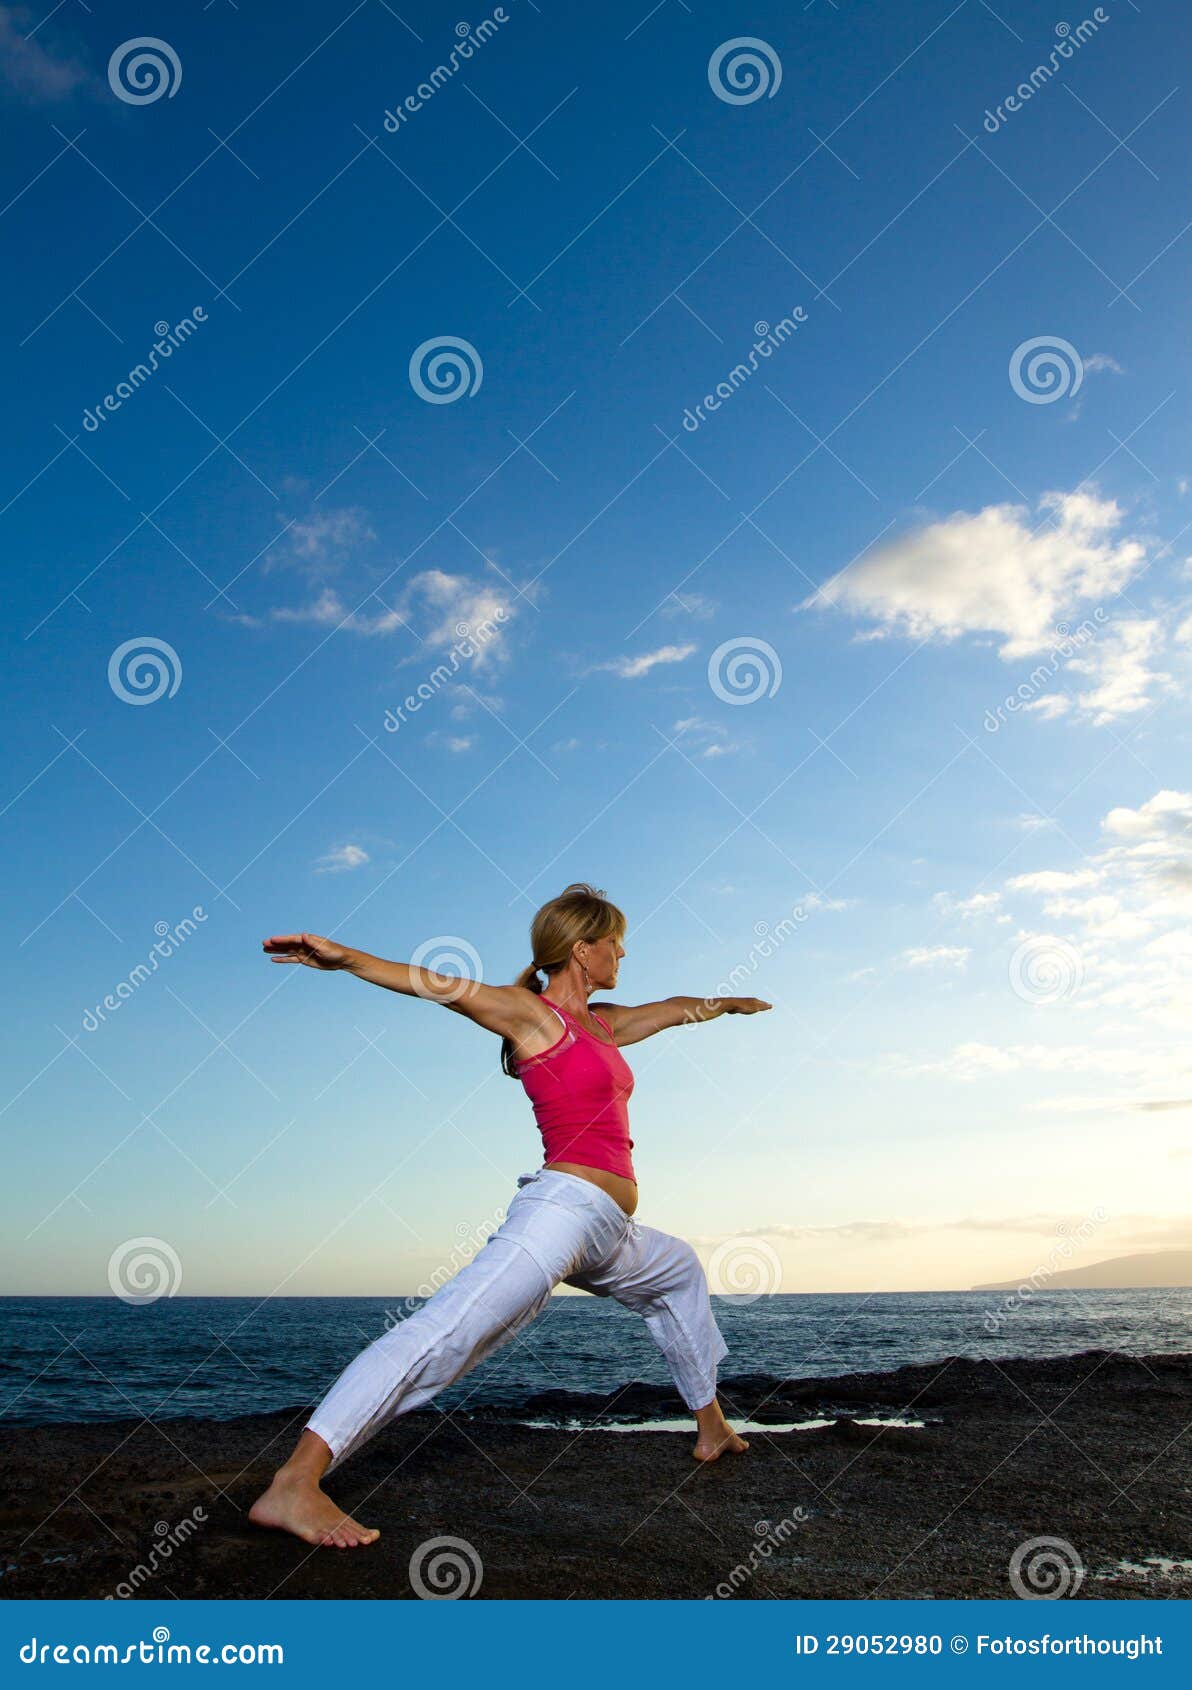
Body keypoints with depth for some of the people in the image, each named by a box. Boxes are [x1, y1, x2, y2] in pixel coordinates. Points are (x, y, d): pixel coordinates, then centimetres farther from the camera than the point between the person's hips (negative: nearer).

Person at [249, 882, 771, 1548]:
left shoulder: (601, 1024, 20)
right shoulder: (531, 1012, -3)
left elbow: (673, 1009, 37)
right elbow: (444, 986, -17)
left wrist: (726, 1003, 54)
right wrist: (344, 957, -29)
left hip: (610, 1238, 11)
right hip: (564, 1206, -10)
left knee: (681, 1270, 33)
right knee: (450, 1329, -26)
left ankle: (712, 1429, 48)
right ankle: (292, 1485, -34)